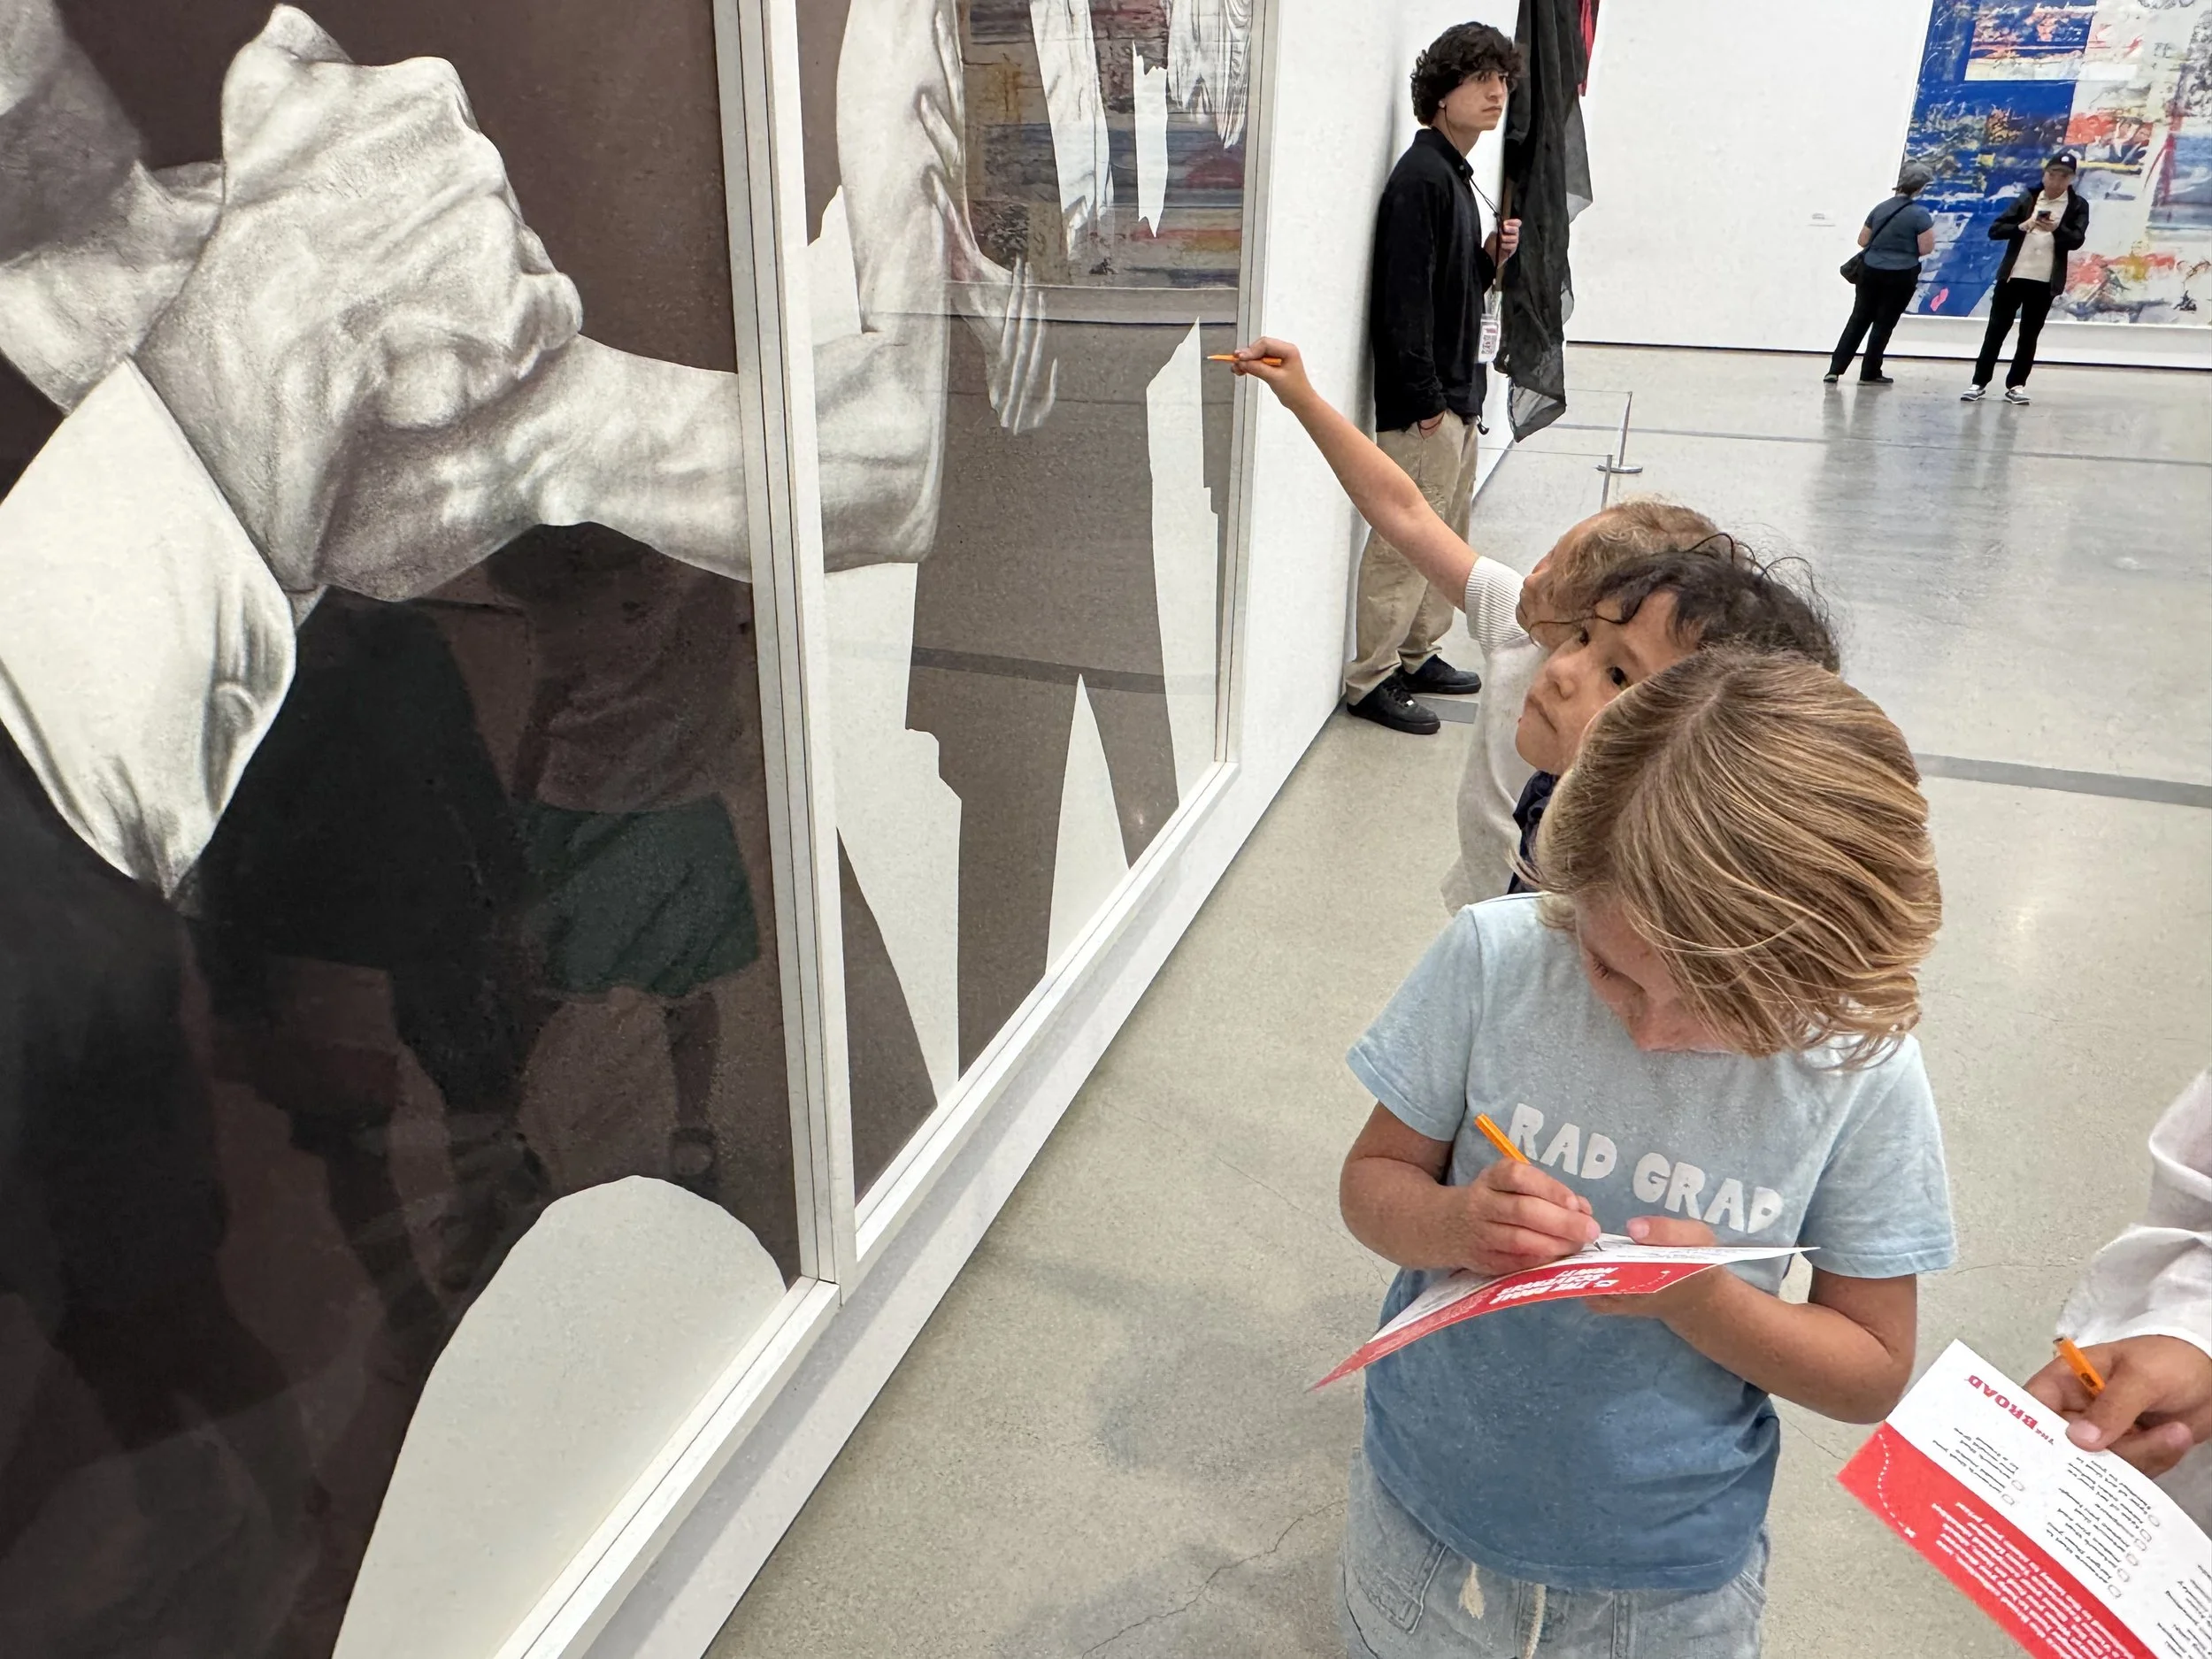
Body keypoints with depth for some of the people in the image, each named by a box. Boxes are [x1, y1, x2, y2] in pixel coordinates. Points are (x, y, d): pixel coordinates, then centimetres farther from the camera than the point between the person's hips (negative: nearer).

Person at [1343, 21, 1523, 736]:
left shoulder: (1456, 175, 17)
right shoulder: (1421, 176, -13)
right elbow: (1405, 295, -20)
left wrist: (1491, 258, 2)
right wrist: (1425, 398, -21)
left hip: (1456, 392, 10)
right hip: (1423, 398, -10)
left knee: (1447, 537, 16)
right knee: (1405, 540, -6)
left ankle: (1418, 655, 27)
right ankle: (1371, 678, 2)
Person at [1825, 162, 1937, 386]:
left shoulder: (1881, 207, 5)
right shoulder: (1920, 214, -11)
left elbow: (1862, 240, 11)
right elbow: (1926, 249, -12)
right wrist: (1930, 228, 6)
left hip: (1870, 271, 4)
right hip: (1900, 276, -4)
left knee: (1858, 320, 10)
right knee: (1883, 324, 5)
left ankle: (1835, 370, 6)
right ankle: (1869, 374, 11)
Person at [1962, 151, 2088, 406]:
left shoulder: (2078, 205, 2)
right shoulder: (2028, 198, 7)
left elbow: (2076, 240, -11)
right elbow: (1995, 230, 0)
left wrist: (2056, 229, -30)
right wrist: (2021, 227, -18)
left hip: (2045, 282, -1)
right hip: (2012, 275, 1)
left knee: (2029, 335, 4)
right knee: (1996, 330, 1)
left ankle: (2016, 385, 10)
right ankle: (1979, 383, 6)